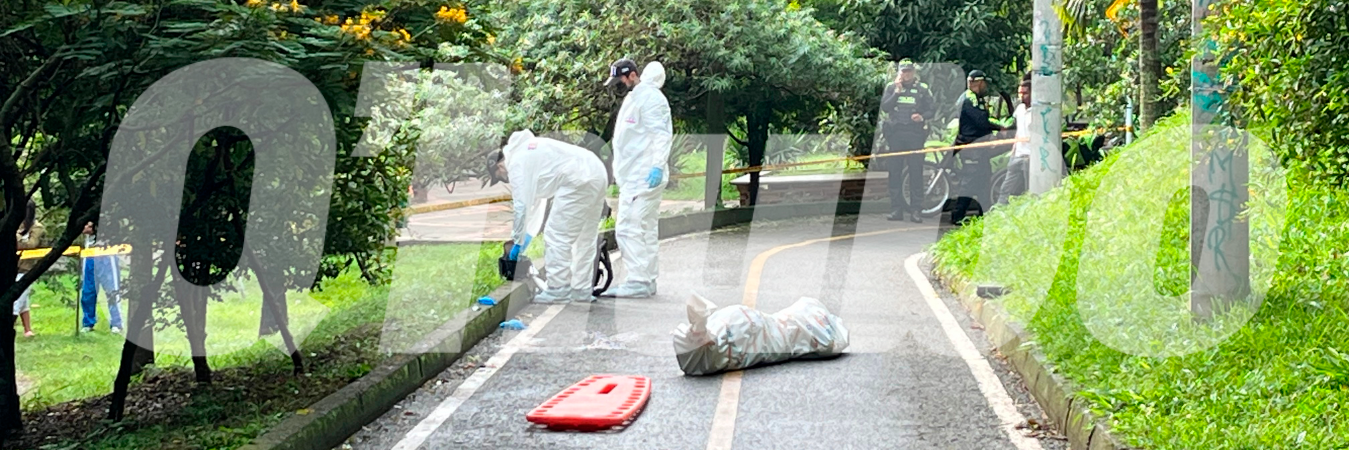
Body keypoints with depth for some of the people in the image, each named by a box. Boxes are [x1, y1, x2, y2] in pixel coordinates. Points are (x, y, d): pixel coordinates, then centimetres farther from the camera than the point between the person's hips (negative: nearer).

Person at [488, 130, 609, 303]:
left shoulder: (516, 162, -2)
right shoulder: (528, 151, 28)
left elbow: (521, 205, -6)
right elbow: (536, 201, 34)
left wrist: (518, 242, 2)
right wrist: (527, 235, 34)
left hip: (578, 179, -10)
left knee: (557, 235, -3)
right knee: (585, 238, 17)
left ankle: (557, 289, -2)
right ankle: (582, 289, 22)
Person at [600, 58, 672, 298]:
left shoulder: (649, 97, -11)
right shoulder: (633, 98, 21)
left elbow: (662, 134, -19)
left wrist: (657, 165, -27)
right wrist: (621, 174, 22)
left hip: (644, 177, -11)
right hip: (633, 177, 11)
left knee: (628, 228, -13)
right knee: (647, 229, 13)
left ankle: (638, 282, -13)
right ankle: (647, 280, 18)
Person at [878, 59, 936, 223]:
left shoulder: (922, 89, 8)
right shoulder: (891, 88, 10)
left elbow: (932, 108, 6)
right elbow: (884, 107, -1)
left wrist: (922, 117, -13)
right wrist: (897, 92, -9)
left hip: (915, 134, -1)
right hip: (895, 133, 1)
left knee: (916, 171, -5)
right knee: (894, 172, 2)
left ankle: (915, 210, -3)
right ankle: (896, 208, 7)